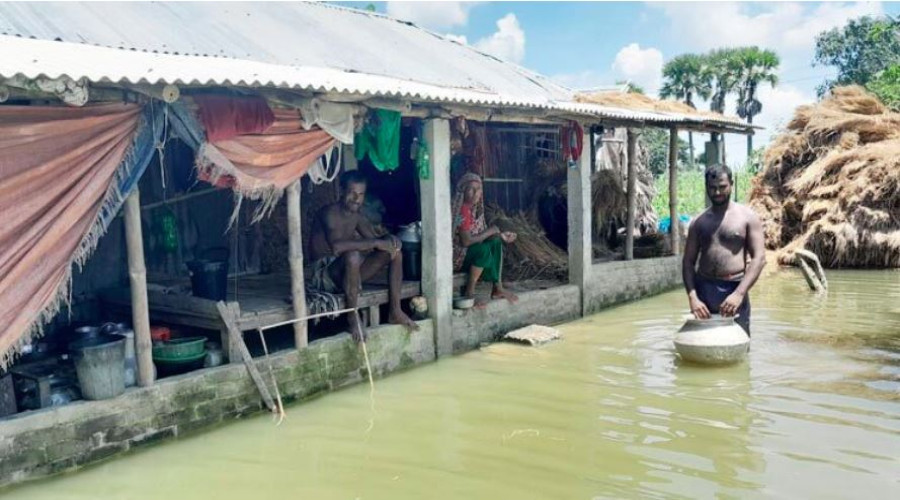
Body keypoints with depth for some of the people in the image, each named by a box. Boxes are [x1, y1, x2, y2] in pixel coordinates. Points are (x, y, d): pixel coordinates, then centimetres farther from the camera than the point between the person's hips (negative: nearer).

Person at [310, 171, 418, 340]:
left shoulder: (357, 216, 6)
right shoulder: (330, 213, -19)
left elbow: (375, 242, 6)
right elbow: (337, 246, -36)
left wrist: (388, 241, -18)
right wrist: (375, 242, -33)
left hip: (348, 273, 8)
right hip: (325, 275, -8)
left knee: (394, 249, -2)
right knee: (352, 255, -40)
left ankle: (395, 311, -1)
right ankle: (353, 318, -24)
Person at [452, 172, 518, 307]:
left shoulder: (474, 207, 5)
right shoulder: (462, 210, -24)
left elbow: (478, 234, 10)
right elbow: (466, 241, -28)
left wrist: (500, 235, -1)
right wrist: (489, 231, -17)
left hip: (468, 250, 9)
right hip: (455, 255, -9)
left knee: (496, 242, -2)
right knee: (484, 249, -29)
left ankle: (497, 288, -4)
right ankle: (469, 293, -20)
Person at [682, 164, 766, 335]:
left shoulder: (747, 217, 2)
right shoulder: (698, 222, 10)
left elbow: (759, 258, -5)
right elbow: (688, 262, 6)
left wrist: (739, 294, -18)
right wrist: (692, 297, -10)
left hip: (734, 291, -2)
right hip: (702, 290, 3)